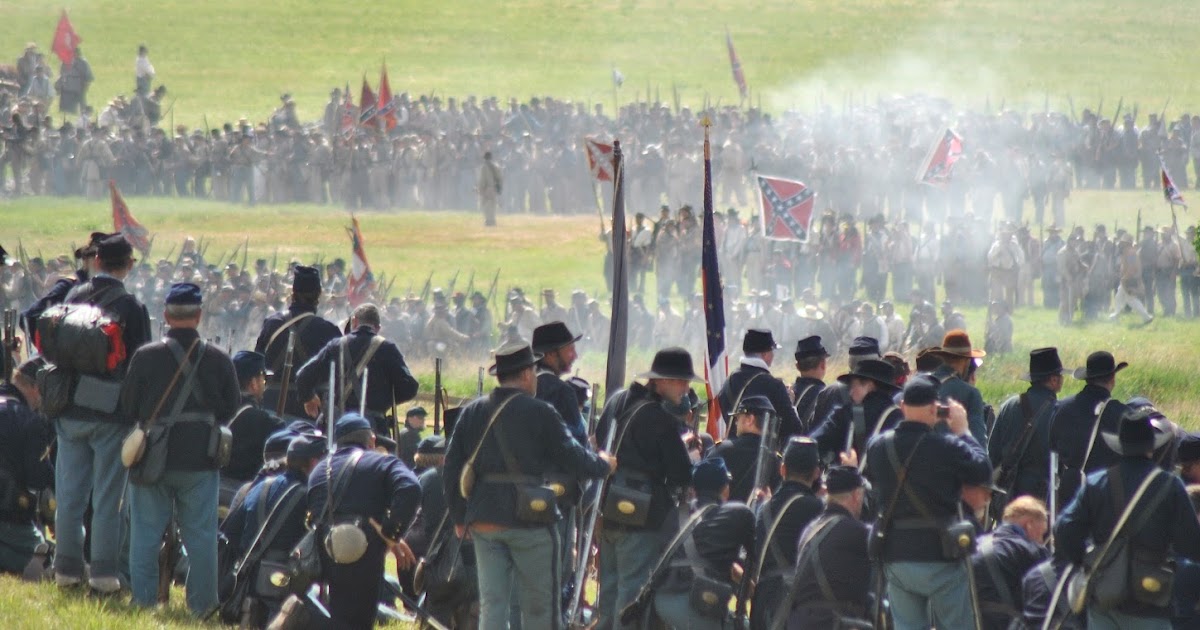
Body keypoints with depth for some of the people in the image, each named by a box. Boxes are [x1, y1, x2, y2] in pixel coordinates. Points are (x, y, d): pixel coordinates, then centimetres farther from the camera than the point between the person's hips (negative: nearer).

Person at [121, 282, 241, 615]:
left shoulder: (145, 356, -9)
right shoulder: (218, 359, -4)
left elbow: (128, 408, -2)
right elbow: (230, 408, 6)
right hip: (201, 462, 1)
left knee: (145, 536, 8)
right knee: (201, 536, 8)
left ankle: (144, 600, 10)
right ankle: (201, 604, 11)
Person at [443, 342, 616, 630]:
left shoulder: (472, 412, 7)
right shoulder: (539, 413, -8)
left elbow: (452, 468, 9)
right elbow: (572, 458, -4)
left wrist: (459, 517, 18)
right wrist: (603, 464, 17)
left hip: (483, 520, 5)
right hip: (529, 520, -5)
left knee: (492, 604, 4)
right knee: (540, 606, 7)